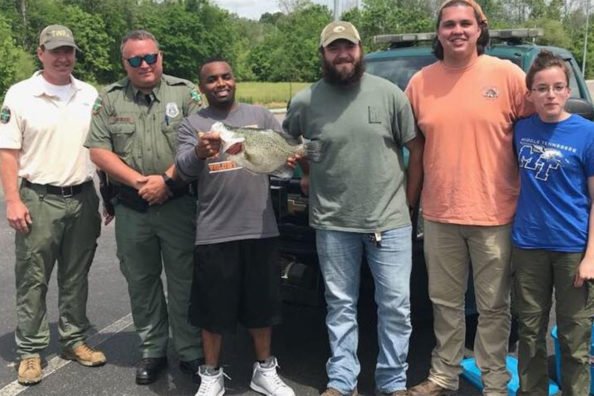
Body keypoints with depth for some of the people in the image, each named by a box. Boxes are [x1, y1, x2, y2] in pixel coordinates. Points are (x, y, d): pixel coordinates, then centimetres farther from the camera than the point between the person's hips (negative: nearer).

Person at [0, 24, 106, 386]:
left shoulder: (90, 95, 7)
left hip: (83, 198, 3)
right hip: (38, 200, -3)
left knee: (76, 278, 13)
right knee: (33, 280, 4)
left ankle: (75, 340, 25)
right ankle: (31, 351, 16)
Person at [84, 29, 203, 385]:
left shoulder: (185, 92, 2)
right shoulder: (110, 99, 7)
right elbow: (99, 151, 0)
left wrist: (167, 180, -13)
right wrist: (140, 181, -11)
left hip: (179, 205, -2)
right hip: (131, 209, 3)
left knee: (184, 281, 2)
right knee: (141, 282, 10)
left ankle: (191, 353, 15)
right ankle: (153, 351, 24)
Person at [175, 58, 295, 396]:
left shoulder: (260, 115, 8)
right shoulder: (192, 124, 4)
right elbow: (184, 170, -10)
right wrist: (198, 154, -32)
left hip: (261, 228, 2)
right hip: (214, 233, -1)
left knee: (262, 303, 13)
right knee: (213, 307, 7)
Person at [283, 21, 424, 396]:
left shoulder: (390, 94, -4)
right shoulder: (305, 101, -1)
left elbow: (417, 148, 1)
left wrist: (408, 200, 1)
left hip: (390, 221, 0)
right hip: (333, 223, 1)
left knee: (396, 306, 6)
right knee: (341, 305, 12)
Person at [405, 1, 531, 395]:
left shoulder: (507, 74, -4)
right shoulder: (420, 82, 4)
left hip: (495, 214, -2)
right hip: (439, 214, 3)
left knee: (494, 306, 9)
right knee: (446, 302, 16)